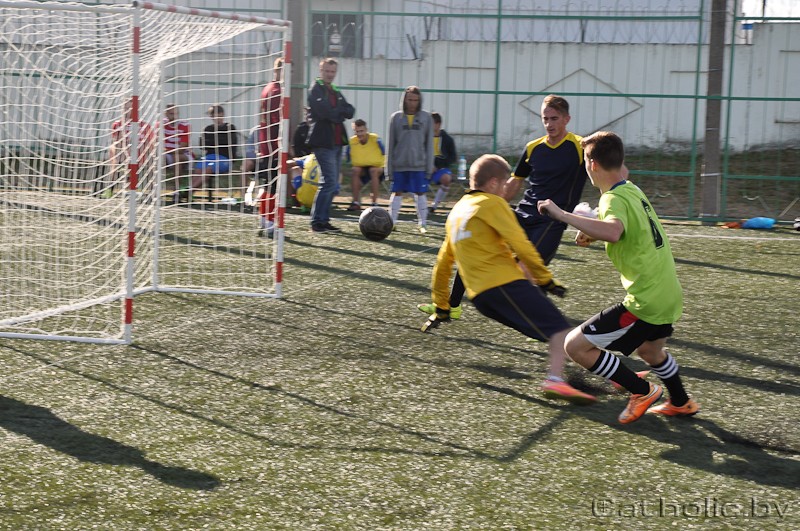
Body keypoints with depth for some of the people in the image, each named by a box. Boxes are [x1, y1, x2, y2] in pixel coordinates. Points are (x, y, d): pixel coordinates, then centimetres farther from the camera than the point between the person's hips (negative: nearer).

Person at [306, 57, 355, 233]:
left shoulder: (336, 92, 21)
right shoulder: (316, 89, -3)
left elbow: (350, 111, 8)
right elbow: (324, 111, -18)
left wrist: (335, 113, -10)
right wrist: (340, 112, -3)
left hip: (336, 143, 8)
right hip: (323, 142, -8)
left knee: (333, 185, 10)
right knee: (330, 181, -15)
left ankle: (323, 220, 16)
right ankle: (317, 221, -10)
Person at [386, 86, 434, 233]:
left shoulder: (426, 118, 2)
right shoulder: (396, 117, 3)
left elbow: (429, 144, 4)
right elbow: (391, 144, 5)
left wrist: (429, 166, -1)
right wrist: (389, 167, 2)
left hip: (419, 165, -1)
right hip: (399, 164, 1)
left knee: (420, 193, 2)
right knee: (397, 192, 4)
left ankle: (422, 224, 10)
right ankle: (392, 222, 12)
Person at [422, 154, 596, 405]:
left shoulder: (456, 211, 26)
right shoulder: (492, 203, 2)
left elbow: (442, 264, 30)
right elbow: (520, 244, -8)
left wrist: (441, 308, 36)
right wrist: (546, 279, -2)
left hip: (479, 295, 8)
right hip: (505, 281, -8)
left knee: (548, 330, 14)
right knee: (560, 329, -15)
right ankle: (556, 381, -35)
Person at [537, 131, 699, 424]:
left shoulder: (614, 199, -19)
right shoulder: (633, 190, 10)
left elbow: (614, 232, -42)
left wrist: (562, 215, -38)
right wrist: (592, 234, 12)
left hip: (645, 301, -10)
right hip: (669, 295, 10)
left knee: (575, 345, -7)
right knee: (649, 349, 36)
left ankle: (642, 391, 5)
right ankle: (681, 403, 53)